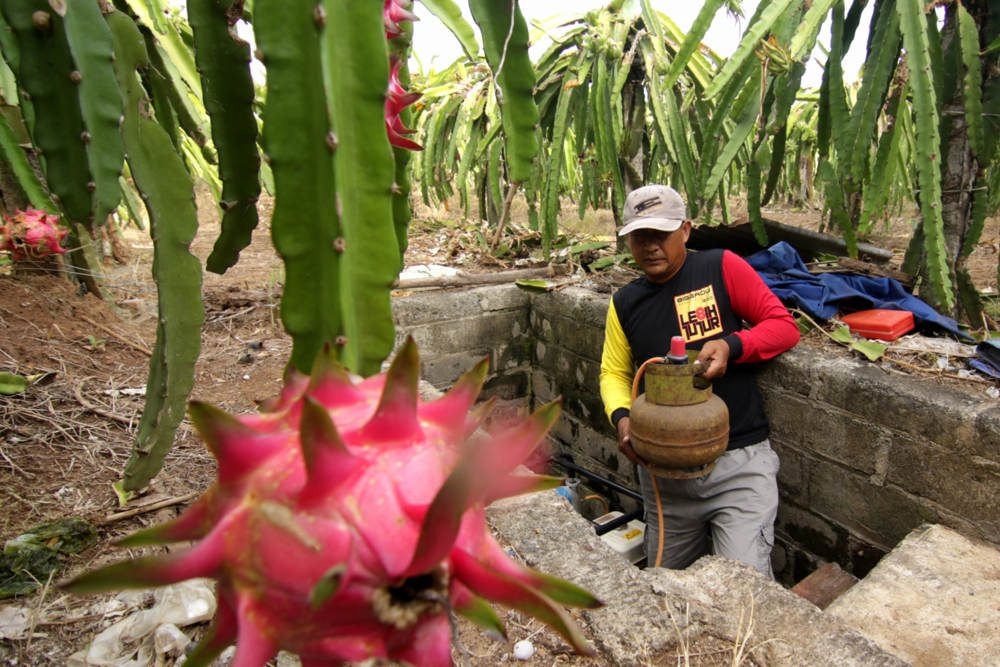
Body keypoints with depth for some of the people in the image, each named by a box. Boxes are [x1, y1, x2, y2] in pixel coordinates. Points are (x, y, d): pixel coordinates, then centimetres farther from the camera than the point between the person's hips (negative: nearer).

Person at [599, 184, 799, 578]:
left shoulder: (722, 268, -4)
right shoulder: (625, 303, 7)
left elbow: (785, 326, -2)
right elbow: (613, 372, 13)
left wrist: (729, 346, -21)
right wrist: (621, 417, -7)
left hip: (739, 461, -4)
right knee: (665, 584, 20)